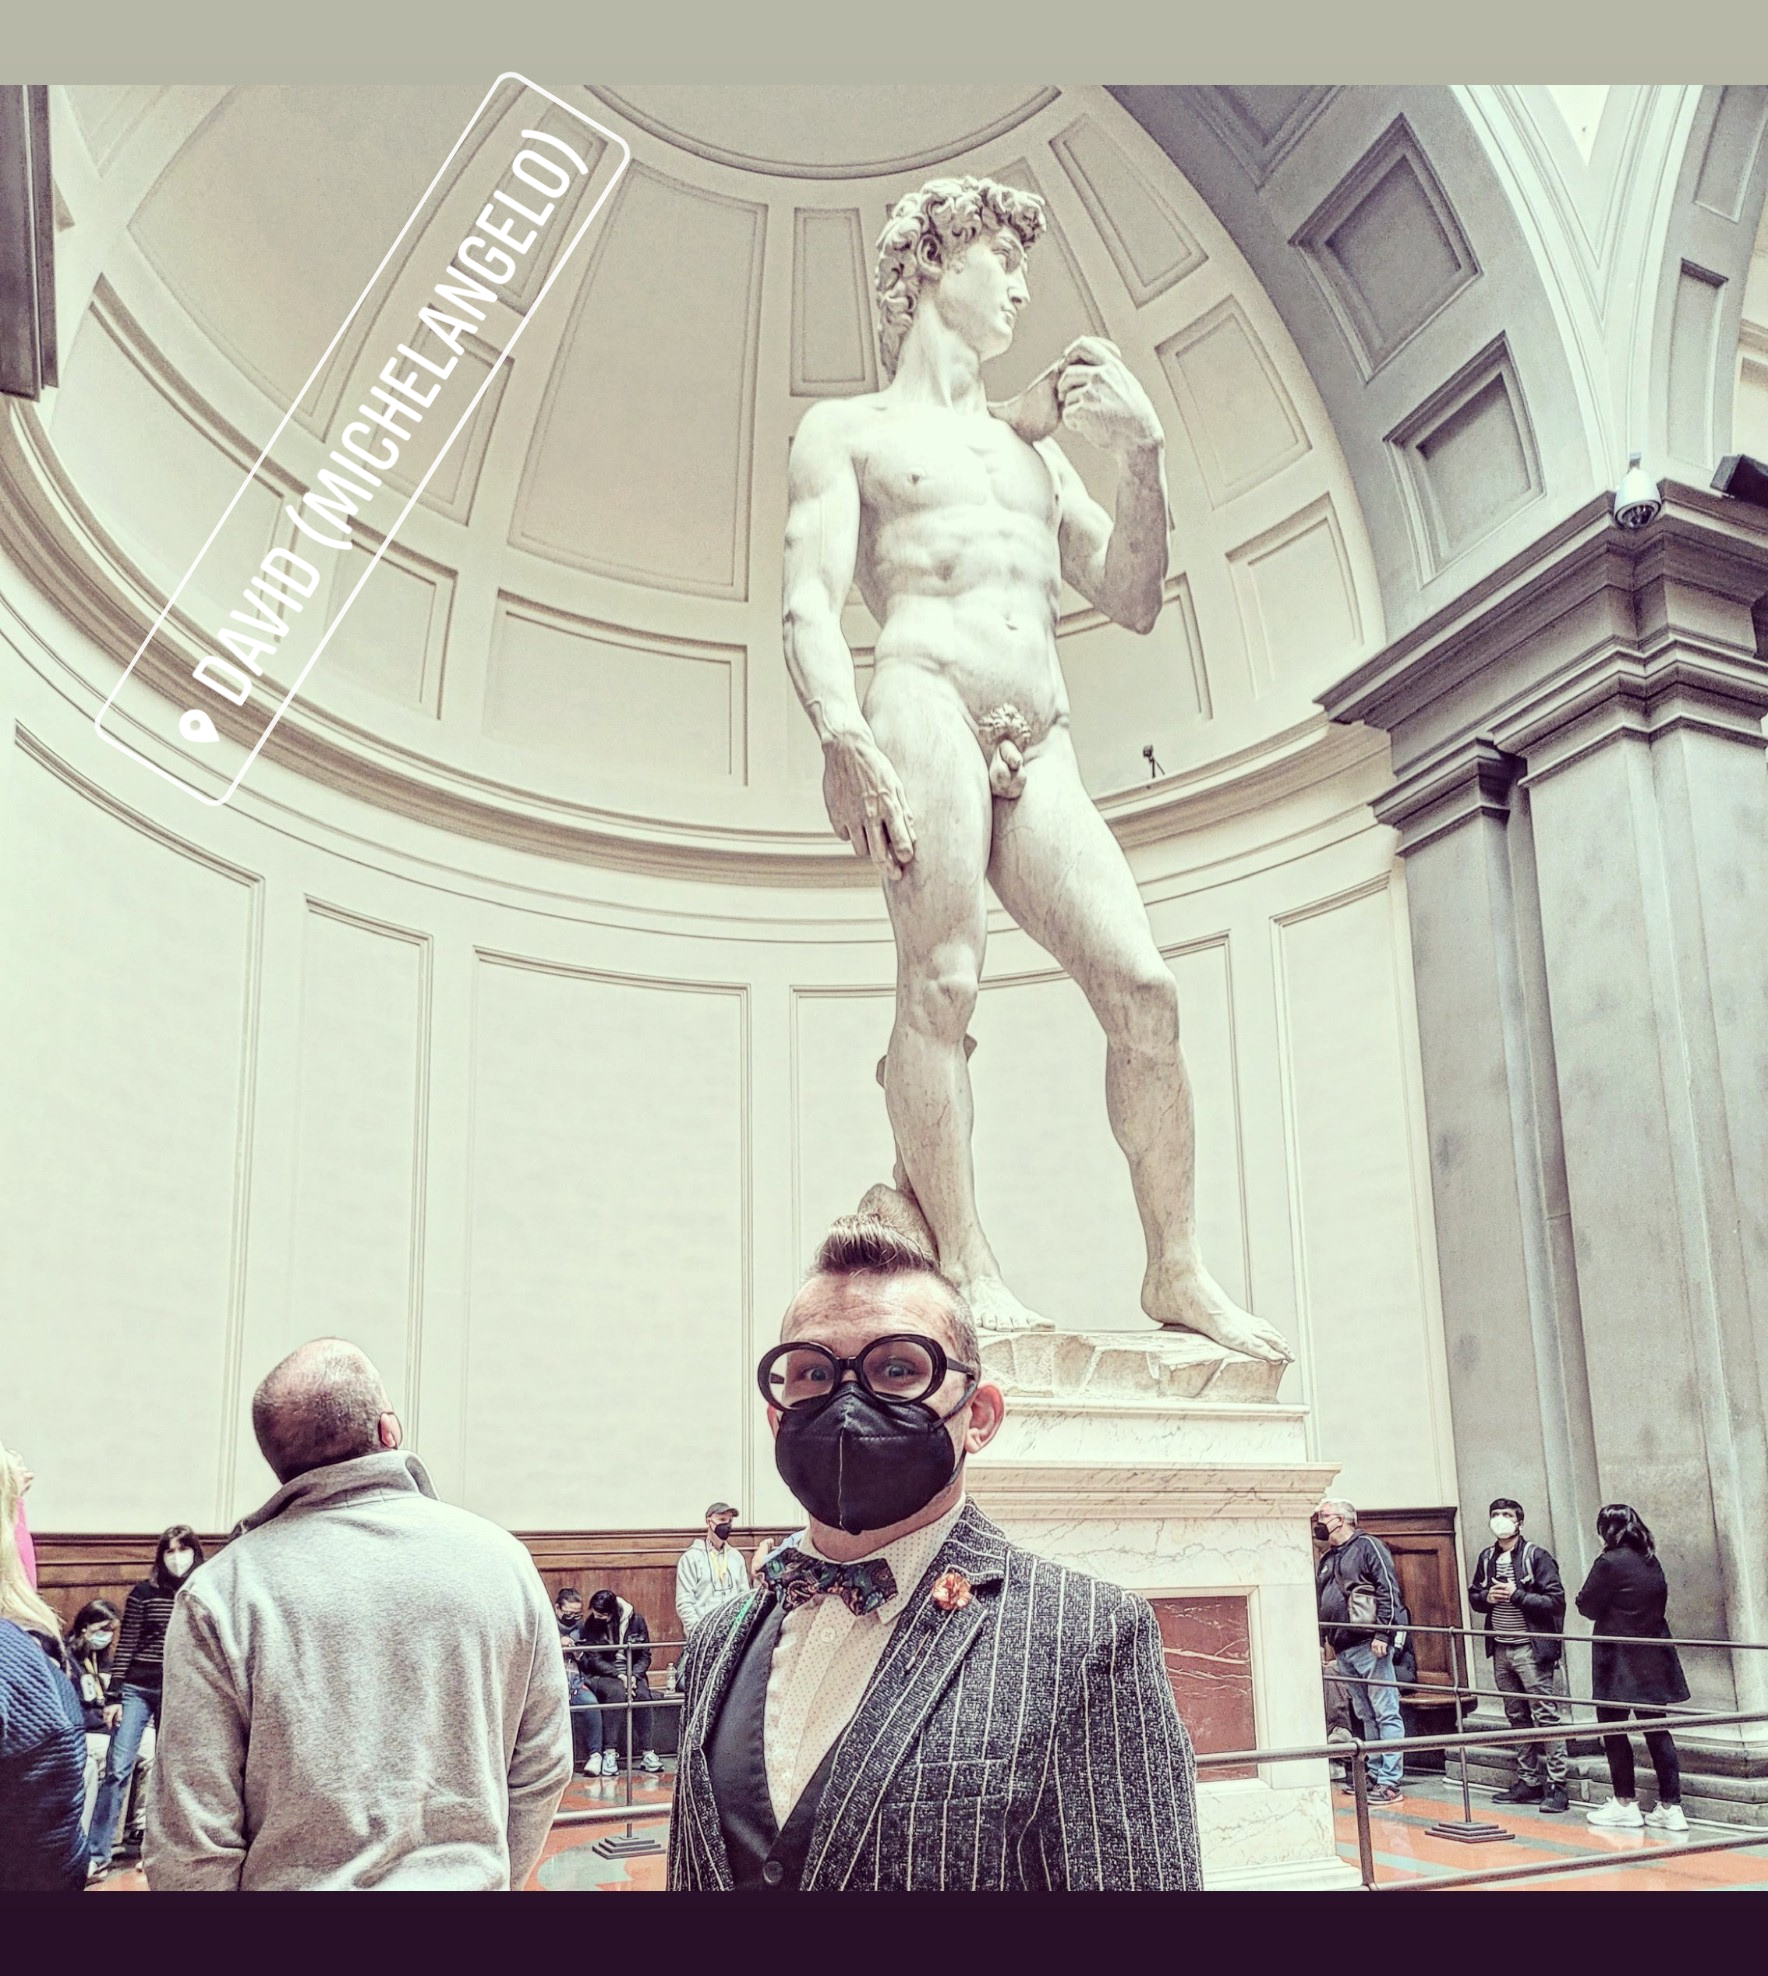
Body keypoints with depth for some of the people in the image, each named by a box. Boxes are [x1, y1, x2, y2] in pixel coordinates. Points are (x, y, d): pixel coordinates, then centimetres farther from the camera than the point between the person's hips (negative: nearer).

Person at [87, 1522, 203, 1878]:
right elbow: (125, 1646, -1)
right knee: (117, 1768, -4)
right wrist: (113, 1695, -5)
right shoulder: (143, 1592, -2)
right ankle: (97, 1854, 3)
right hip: (138, 1688, -1)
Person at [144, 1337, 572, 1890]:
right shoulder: (503, 1559, -7)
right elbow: (542, 1768, 0)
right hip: (471, 1878, 2)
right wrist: (491, 1878, 13)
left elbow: (192, 1845, -14)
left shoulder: (219, 1595, -15)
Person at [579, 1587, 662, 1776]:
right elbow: (594, 1660, -9)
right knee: (617, 1692, -35)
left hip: (633, 1672, 2)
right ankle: (609, 1752, -35)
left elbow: (645, 1656, 2)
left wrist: (633, 1676, -17)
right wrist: (620, 1676, -21)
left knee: (642, 1694, -30)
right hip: (602, 1675, -2)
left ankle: (648, 1751, -26)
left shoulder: (636, 1620, -4)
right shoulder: (591, 1624, -6)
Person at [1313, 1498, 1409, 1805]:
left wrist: (1382, 1634, -18)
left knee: (1385, 1713, -4)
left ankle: (1390, 1781, -4)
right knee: (1366, 1716, 12)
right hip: (1343, 1650, 8)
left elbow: (1388, 1590, -12)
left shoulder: (1368, 1546, -4)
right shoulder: (1327, 1559, 19)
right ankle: (1375, 1774, 17)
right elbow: (1318, 1602, 24)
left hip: (1370, 1645, -8)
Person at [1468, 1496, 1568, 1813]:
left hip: (1532, 1649, -6)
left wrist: (1517, 1595, -19)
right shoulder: (1487, 1558, 9)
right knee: (1518, 1719, 12)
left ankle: (1555, 1785, -1)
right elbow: (1474, 1597, 17)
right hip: (1501, 1650, 6)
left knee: (1546, 1718, -5)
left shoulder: (1537, 1557, -9)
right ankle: (1529, 1782, 20)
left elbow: (1555, 1601, -14)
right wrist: (1487, 1597, -4)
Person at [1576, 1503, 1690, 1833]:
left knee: (1613, 1728, 5)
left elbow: (1586, 1606, -11)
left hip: (1618, 1661, -7)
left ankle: (1625, 1804, 10)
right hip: (1653, 1660, 7)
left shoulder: (1610, 1563, -16)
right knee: (1656, 1730, 9)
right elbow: (1661, 1601, 13)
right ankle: (1671, 1806, 9)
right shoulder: (1652, 1562, 5)